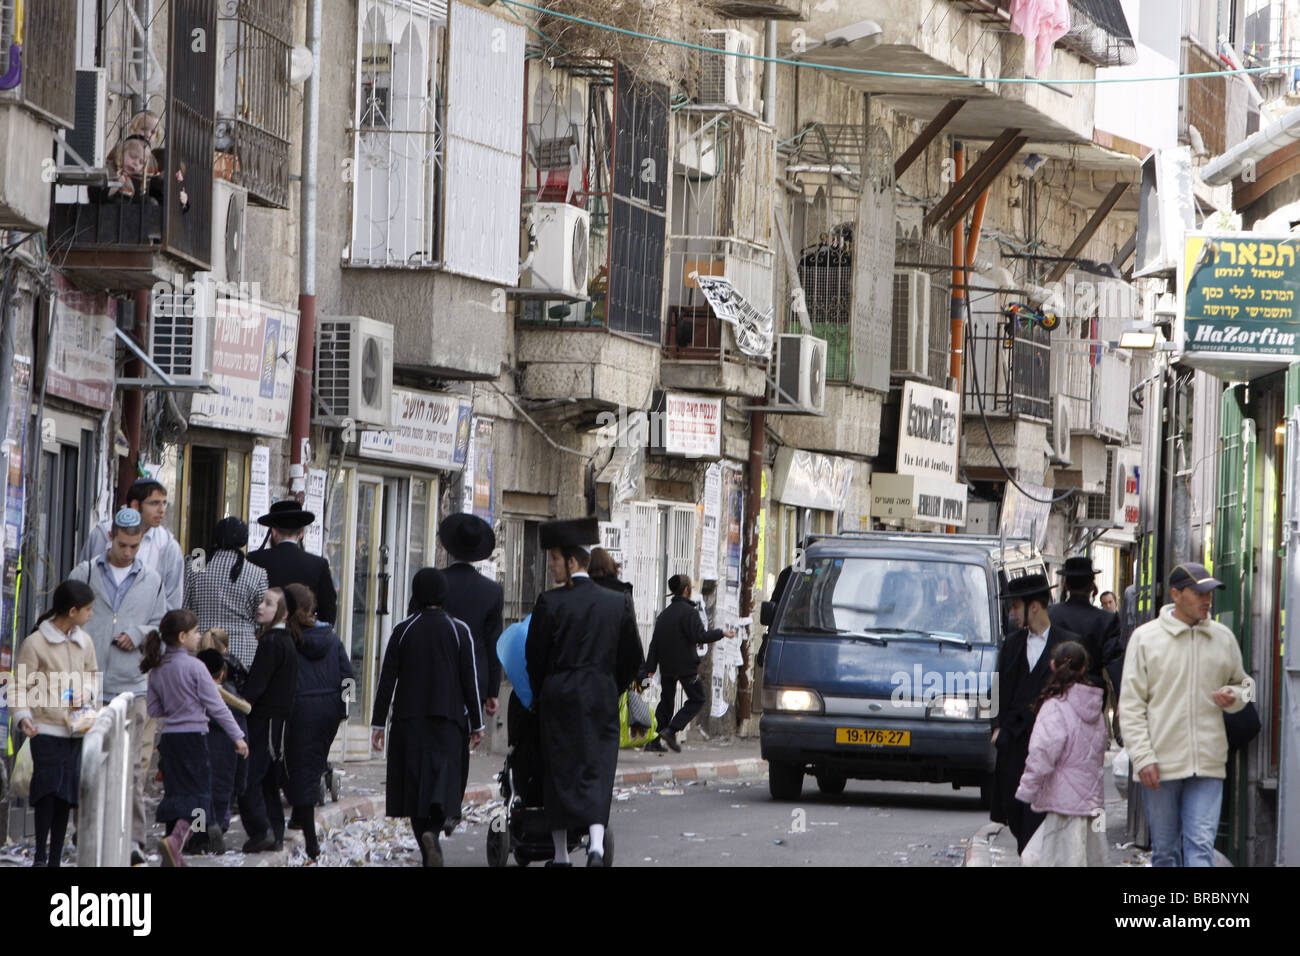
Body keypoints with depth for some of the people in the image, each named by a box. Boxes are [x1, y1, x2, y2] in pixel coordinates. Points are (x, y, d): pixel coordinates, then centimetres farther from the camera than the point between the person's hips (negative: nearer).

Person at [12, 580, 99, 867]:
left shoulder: (84, 642, 9)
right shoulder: (35, 643, -9)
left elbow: (93, 674, 23)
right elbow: (22, 687, -8)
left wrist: (86, 692, 1)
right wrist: (23, 717, -22)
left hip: (74, 729, 6)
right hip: (45, 729, -6)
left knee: (66, 793, 6)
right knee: (48, 787, -13)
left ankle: (55, 859, 12)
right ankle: (40, 857, -5)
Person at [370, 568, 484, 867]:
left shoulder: (403, 631, 0)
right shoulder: (459, 632, 0)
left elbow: (387, 679, 1)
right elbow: (470, 681, -1)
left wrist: (378, 723, 6)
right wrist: (476, 725, 6)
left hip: (409, 719, 1)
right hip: (447, 719, -1)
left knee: (414, 784, 6)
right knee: (443, 775, -1)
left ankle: (428, 853, 2)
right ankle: (433, 830, -28)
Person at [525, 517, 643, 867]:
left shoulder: (550, 602, -8)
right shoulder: (616, 603, 3)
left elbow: (534, 655, -2)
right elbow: (632, 658, 8)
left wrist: (539, 695, 13)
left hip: (559, 695, -2)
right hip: (602, 699, 2)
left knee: (560, 772, 6)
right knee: (598, 770, 1)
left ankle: (561, 855, 10)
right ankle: (596, 845, -19)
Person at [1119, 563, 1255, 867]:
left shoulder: (1223, 638, 9)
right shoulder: (1145, 638, 0)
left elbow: (1244, 683, 24)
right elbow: (1131, 705, -2)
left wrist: (1234, 696, -2)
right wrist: (1143, 758, -11)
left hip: (1208, 764, 1)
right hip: (1160, 767, -1)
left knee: (1201, 846, -10)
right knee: (1165, 850, 7)